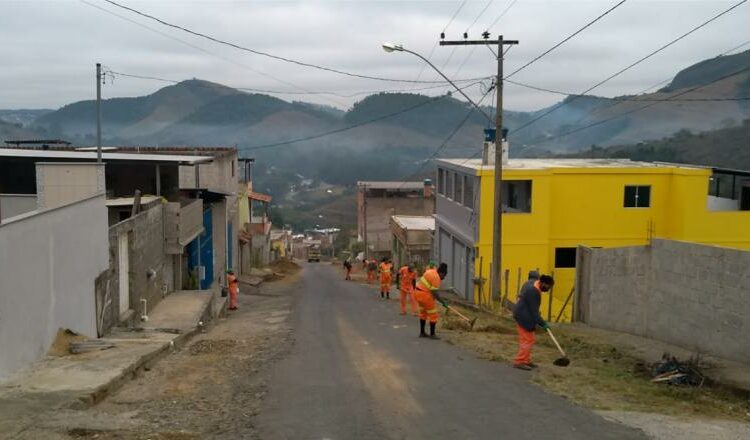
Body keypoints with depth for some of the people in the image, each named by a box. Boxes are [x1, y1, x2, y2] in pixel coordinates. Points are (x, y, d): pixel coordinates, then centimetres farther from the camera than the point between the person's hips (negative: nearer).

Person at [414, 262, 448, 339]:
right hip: (424, 294, -10)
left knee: (423, 313, 23)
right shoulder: (436, 278, -20)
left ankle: (422, 333, 31)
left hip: (417, 291, 10)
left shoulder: (431, 271, 5)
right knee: (433, 314, 2)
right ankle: (432, 334, 7)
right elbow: (434, 293, -20)